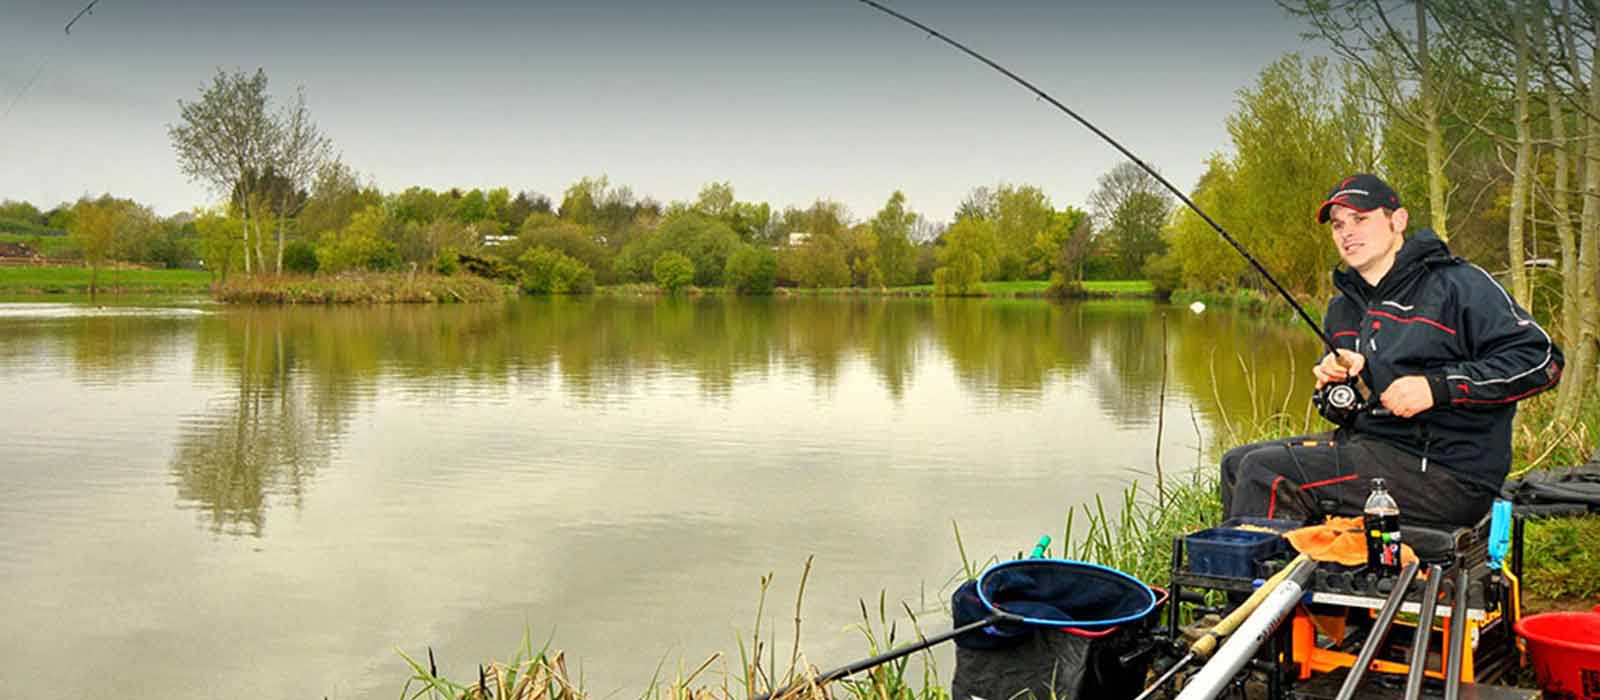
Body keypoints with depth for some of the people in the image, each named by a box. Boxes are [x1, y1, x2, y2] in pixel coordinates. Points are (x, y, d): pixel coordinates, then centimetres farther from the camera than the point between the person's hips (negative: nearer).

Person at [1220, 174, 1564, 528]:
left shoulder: (1459, 285, -8)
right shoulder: (1343, 309, 14)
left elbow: (1541, 359, -15)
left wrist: (1437, 386, -22)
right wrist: (1332, 380, 0)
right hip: (1370, 440, 8)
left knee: (1266, 472, -20)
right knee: (1237, 463, 6)